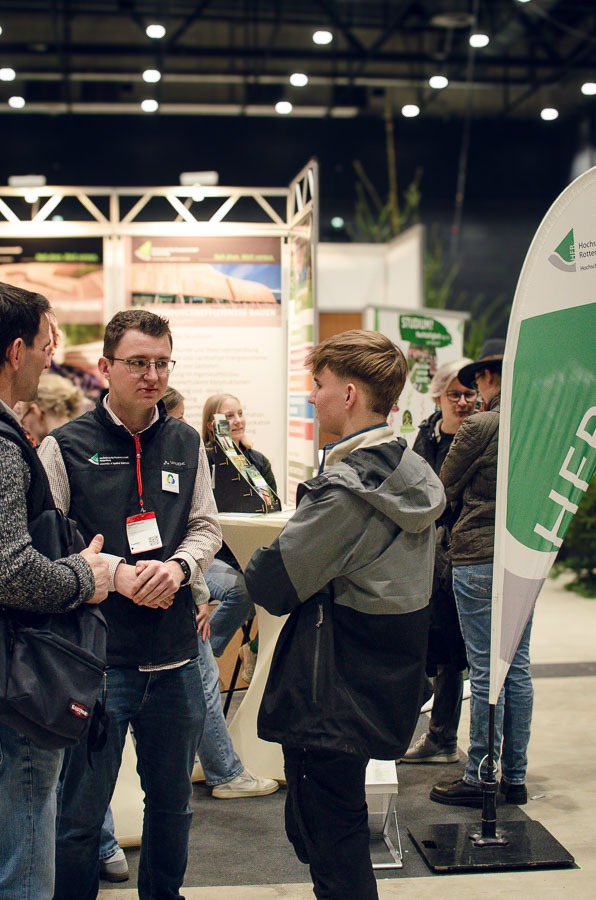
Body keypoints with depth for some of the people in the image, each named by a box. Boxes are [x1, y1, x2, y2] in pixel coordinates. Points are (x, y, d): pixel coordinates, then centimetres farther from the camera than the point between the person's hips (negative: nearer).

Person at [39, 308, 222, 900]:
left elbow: (207, 528, 10)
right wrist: (115, 573, -19)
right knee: (79, 814, 6)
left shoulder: (186, 443, 7)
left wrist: (176, 566, -10)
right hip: (96, 656, -4)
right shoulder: (66, 447, -6)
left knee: (172, 799, 20)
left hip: (174, 655, 5)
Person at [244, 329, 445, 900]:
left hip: (332, 698, -9)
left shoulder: (344, 487, -23)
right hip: (387, 689, 9)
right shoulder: (415, 474, 4)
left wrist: (254, 561, 1)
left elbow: (273, 584, -21)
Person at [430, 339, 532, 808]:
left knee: (485, 671, 0)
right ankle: (515, 777, 20)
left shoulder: (479, 426, -13)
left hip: (480, 558, -6)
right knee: (518, 667, 12)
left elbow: (445, 489, -2)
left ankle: (479, 778, 9)